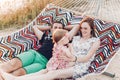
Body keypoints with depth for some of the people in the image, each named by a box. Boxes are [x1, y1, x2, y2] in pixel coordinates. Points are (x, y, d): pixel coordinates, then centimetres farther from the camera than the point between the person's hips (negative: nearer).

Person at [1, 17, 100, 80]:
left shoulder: (96, 40, 7)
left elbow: (87, 57, -6)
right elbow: (69, 51, 17)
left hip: (80, 67, -6)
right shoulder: (76, 38, 23)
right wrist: (61, 51, -6)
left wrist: (73, 58, -24)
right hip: (68, 64, 6)